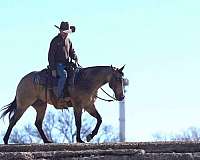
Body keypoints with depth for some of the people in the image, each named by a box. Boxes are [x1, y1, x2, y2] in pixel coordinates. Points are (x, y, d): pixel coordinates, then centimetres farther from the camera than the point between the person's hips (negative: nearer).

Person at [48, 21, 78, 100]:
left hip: (66, 64, 7)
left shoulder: (68, 40, 14)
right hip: (58, 64, -7)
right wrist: (53, 69, -15)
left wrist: (75, 58, 0)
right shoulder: (55, 41, -7)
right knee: (64, 74, -33)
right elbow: (51, 55, -9)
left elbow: (71, 52, 25)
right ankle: (59, 94, -30)